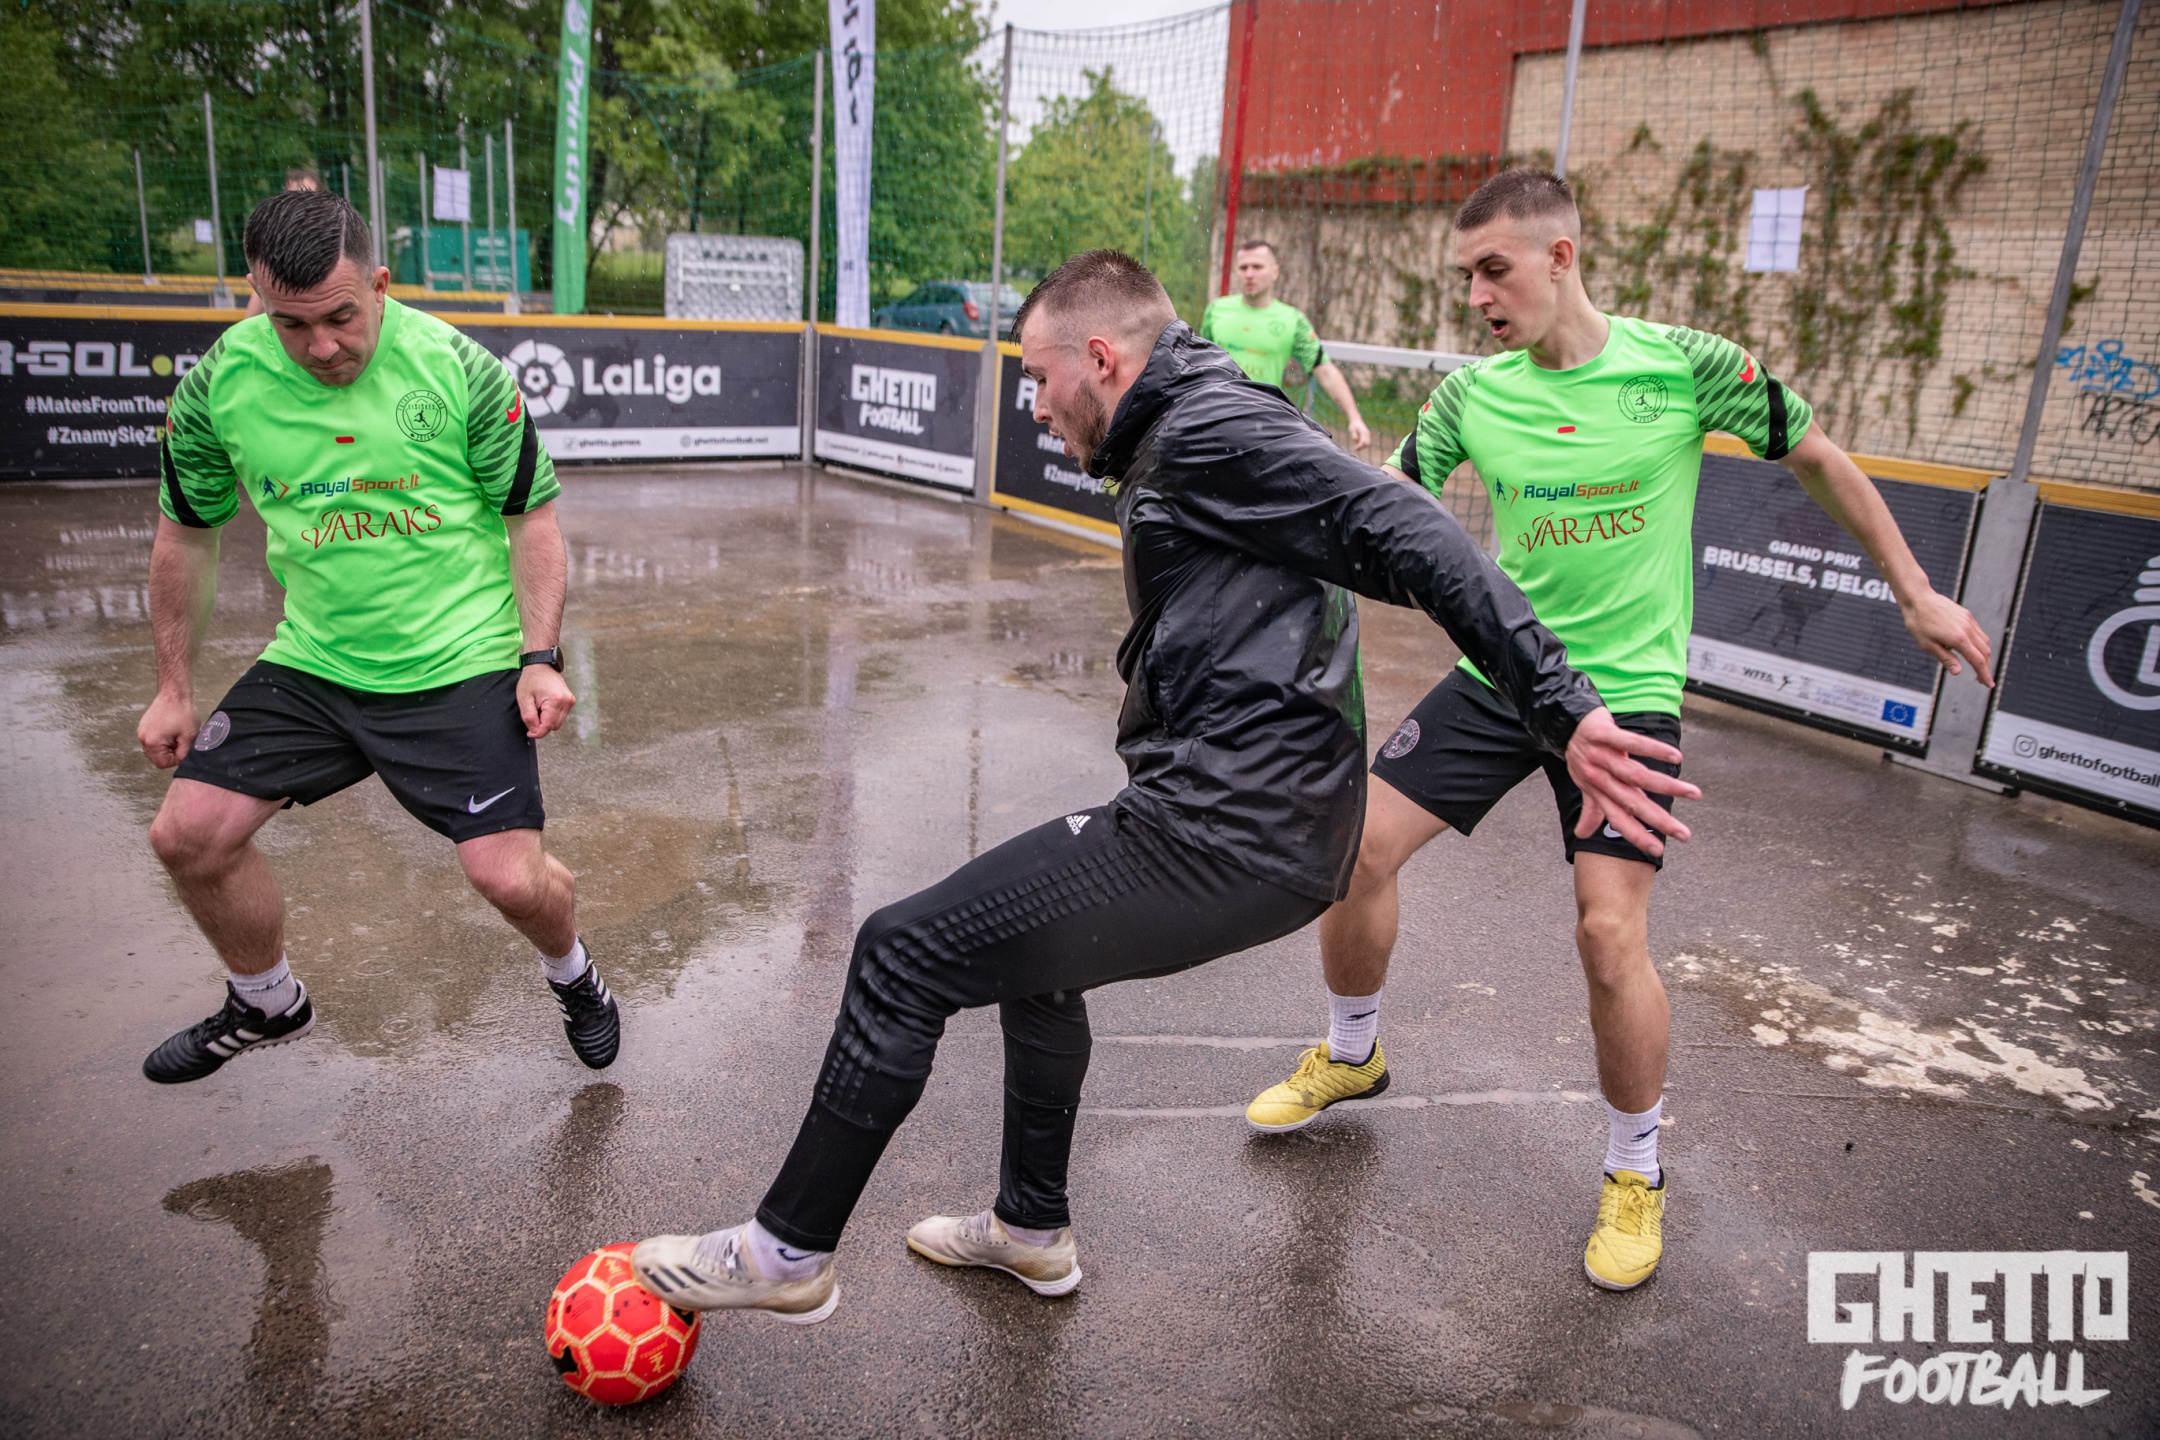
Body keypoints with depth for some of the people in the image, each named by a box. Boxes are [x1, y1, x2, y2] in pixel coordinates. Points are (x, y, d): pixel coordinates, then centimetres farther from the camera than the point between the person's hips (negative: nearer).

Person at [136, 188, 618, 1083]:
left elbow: (531, 516, -3)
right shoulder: (217, 386, -4)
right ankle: (267, 1004, 32)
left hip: (461, 665, -4)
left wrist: (539, 657, -11)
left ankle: (572, 975, 25)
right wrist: (174, 688, 14)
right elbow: (186, 537, 10)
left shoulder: (459, 368, -12)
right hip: (312, 662, 4)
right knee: (188, 834, 2)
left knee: (511, 879, -13)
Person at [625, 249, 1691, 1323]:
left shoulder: (1212, 428, -11)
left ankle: (788, 1252, 13)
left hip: (1230, 834, -11)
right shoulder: (1177, 443, 22)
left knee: (903, 953, -5)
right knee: (1031, 943, 30)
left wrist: (1562, 707, -28)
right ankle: (1032, 1231, 43)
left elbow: (1406, 537, -21)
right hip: (1265, 825, 11)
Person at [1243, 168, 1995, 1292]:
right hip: (1496, 675, 4)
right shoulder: (1471, 394, -1)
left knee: (1610, 930, -14)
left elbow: (1816, 458, 4)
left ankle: (1635, 1171, 14)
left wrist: (1915, 594, 8)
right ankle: (1350, 1055, 27)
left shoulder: (1684, 365, -9)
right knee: (1358, 846, -2)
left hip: (1627, 689, -3)